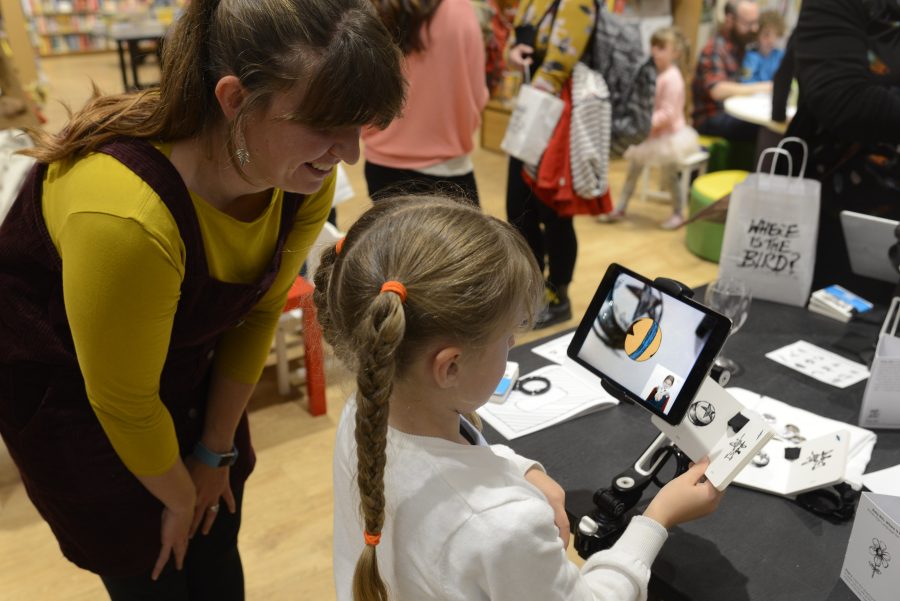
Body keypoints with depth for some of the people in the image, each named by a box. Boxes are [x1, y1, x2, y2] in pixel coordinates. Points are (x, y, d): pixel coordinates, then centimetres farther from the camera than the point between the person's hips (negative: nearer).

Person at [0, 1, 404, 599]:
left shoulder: (308, 176, -22)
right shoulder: (124, 214, -41)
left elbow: (259, 310, -7)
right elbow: (122, 402, -25)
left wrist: (216, 451, 3)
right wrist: (179, 496, -5)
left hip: (188, 363, 5)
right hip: (63, 381, -4)